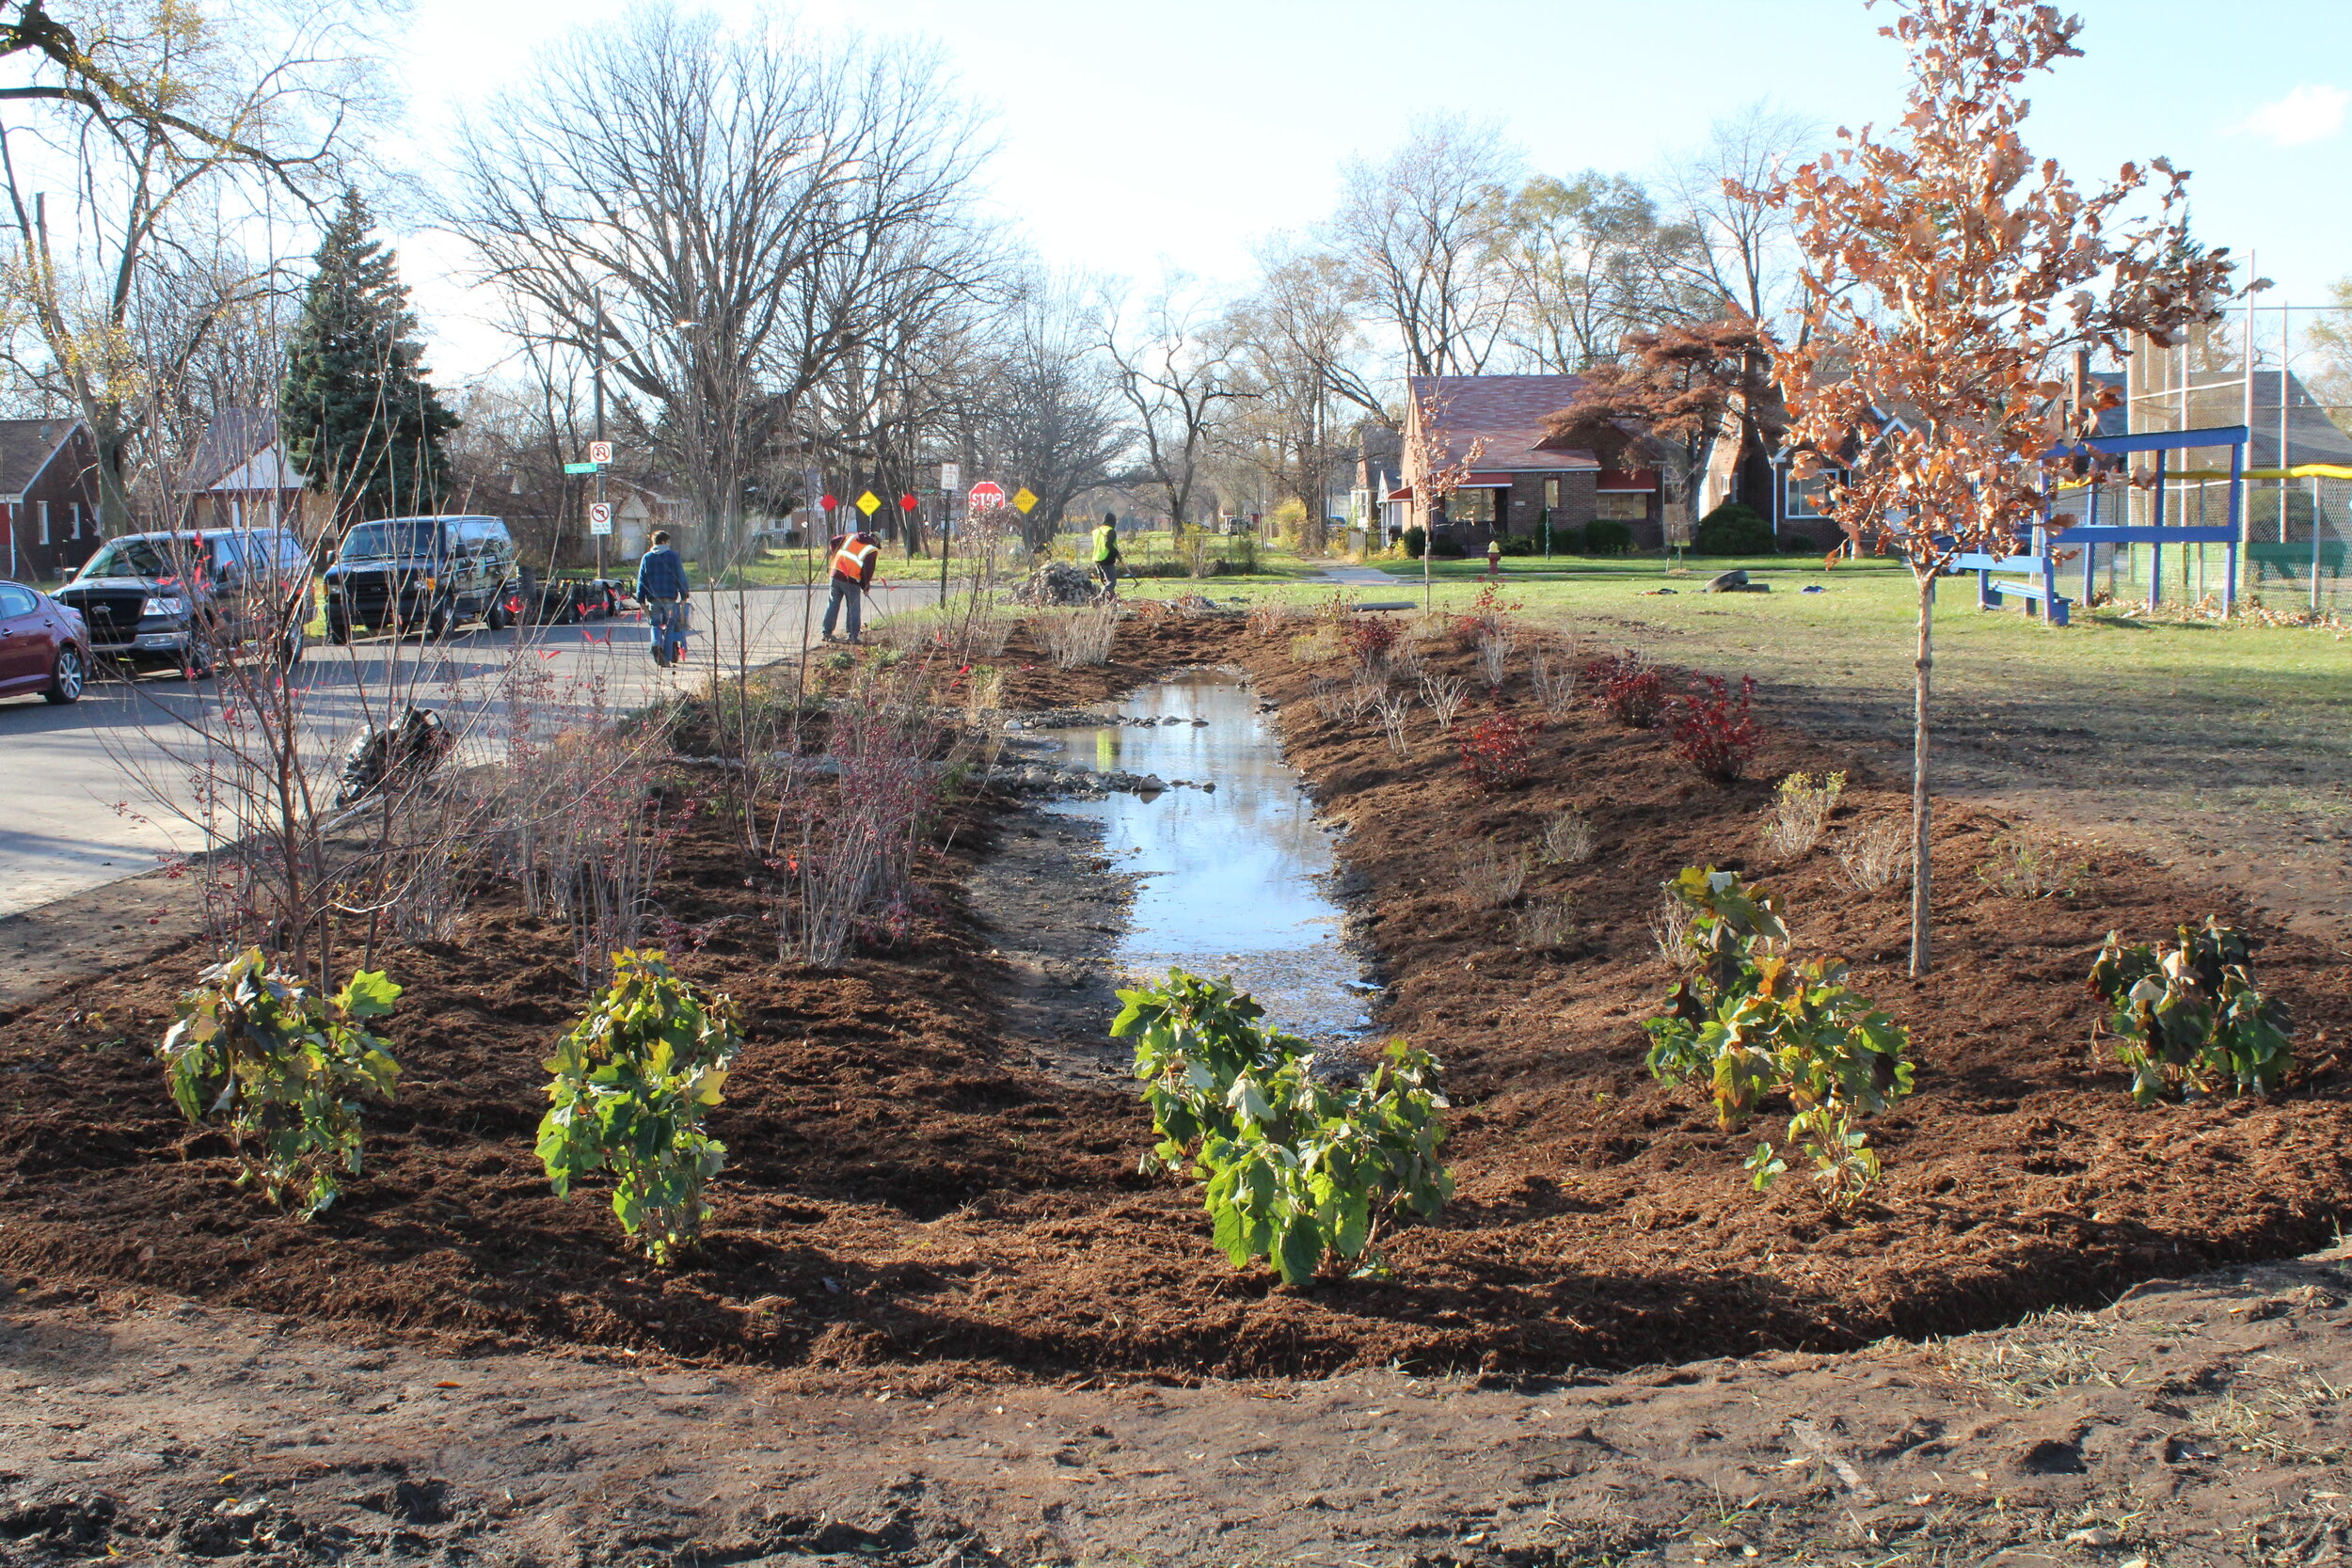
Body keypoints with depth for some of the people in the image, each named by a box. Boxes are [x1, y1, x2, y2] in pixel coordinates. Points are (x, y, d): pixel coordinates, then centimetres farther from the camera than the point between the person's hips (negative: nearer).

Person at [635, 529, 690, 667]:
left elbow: (641, 581, 7)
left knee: (655, 625, 12)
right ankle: (667, 659, 4)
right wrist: (684, 597, 3)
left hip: (653, 598, 1)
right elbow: (681, 578, -1)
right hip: (670, 598, -1)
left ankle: (656, 643, -19)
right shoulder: (673, 556, 3)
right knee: (669, 627, 7)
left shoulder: (646, 557, 8)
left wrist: (642, 602, 10)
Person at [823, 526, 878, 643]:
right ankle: (853, 636, 5)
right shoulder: (873, 551, -1)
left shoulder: (850, 537, 14)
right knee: (853, 609, 5)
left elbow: (834, 541, 15)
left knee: (832, 605, 13)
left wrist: (836, 555, 27)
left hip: (836, 574, 5)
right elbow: (868, 571, -6)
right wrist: (865, 587, 7)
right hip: (851, 581, -5)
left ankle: (827, 633, 17)